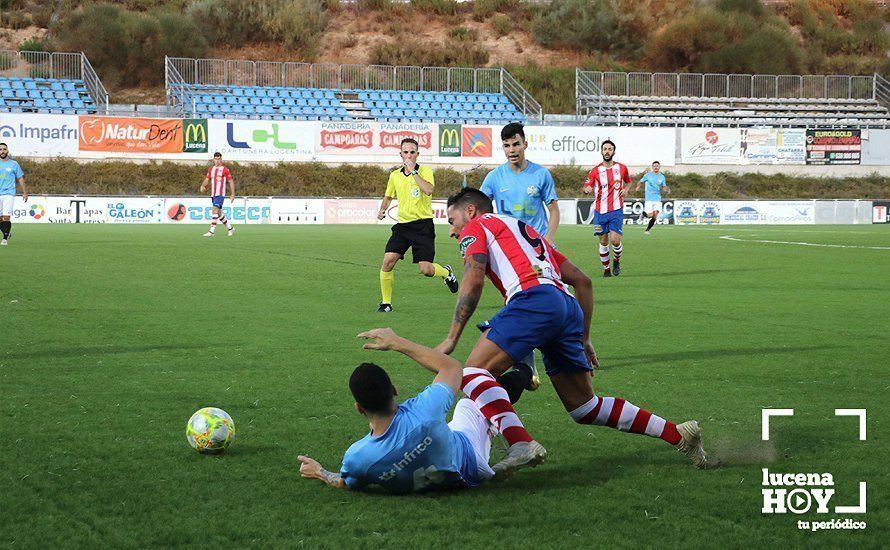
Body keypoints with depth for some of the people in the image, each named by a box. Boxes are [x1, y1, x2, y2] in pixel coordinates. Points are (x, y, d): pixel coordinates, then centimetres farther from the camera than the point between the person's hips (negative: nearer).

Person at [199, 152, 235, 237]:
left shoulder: (225, 169, -2)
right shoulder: (210, 169, 13)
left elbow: (231, 182, 0)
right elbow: (207, 179, 12)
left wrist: (232, 194, -2)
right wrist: (203, 186, -10)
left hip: (220, 194, -7)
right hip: (213, 194, 7)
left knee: (215, 210, -19)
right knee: (219, 213, 12)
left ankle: (211, 231, -22)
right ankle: (230, 228, 28)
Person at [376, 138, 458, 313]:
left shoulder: (425, 171, -3)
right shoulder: (395, 175, 10)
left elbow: (429, 190, -24)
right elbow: (388, 196, 26)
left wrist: (413, 171, -20)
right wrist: (382, 210, 7)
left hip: (423, 225, -4)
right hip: (402, 225, 4)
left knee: (426, 269, -10)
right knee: (388, 261, -12)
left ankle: (446, 272, 25)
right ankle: (386, 303, 2)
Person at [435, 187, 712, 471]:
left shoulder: (475, 227, 16)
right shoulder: (525, 229, 38)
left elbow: (473, 281, -3)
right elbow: (582, 280, 32)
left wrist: (452, 338, -1)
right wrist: (584, 338, 33)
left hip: (534, 299, -8)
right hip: (569, 306, 8)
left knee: (474, 373, -11)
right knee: (584, 408, 16)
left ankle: (520, 446, -29)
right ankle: (678, 434, 16)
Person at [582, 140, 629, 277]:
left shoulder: (622, 168, 4)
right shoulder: (595, 170, 0)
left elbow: (628, 181, 22)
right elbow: (586, 187, 0)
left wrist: (626, 189, 1)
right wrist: (587, 189, -24)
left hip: (616, 210, -1)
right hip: (600, 211, 1)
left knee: (615, 240, -12)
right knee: (603, 242, 4)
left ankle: (616, 261, 18)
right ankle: (606, 269, 19)